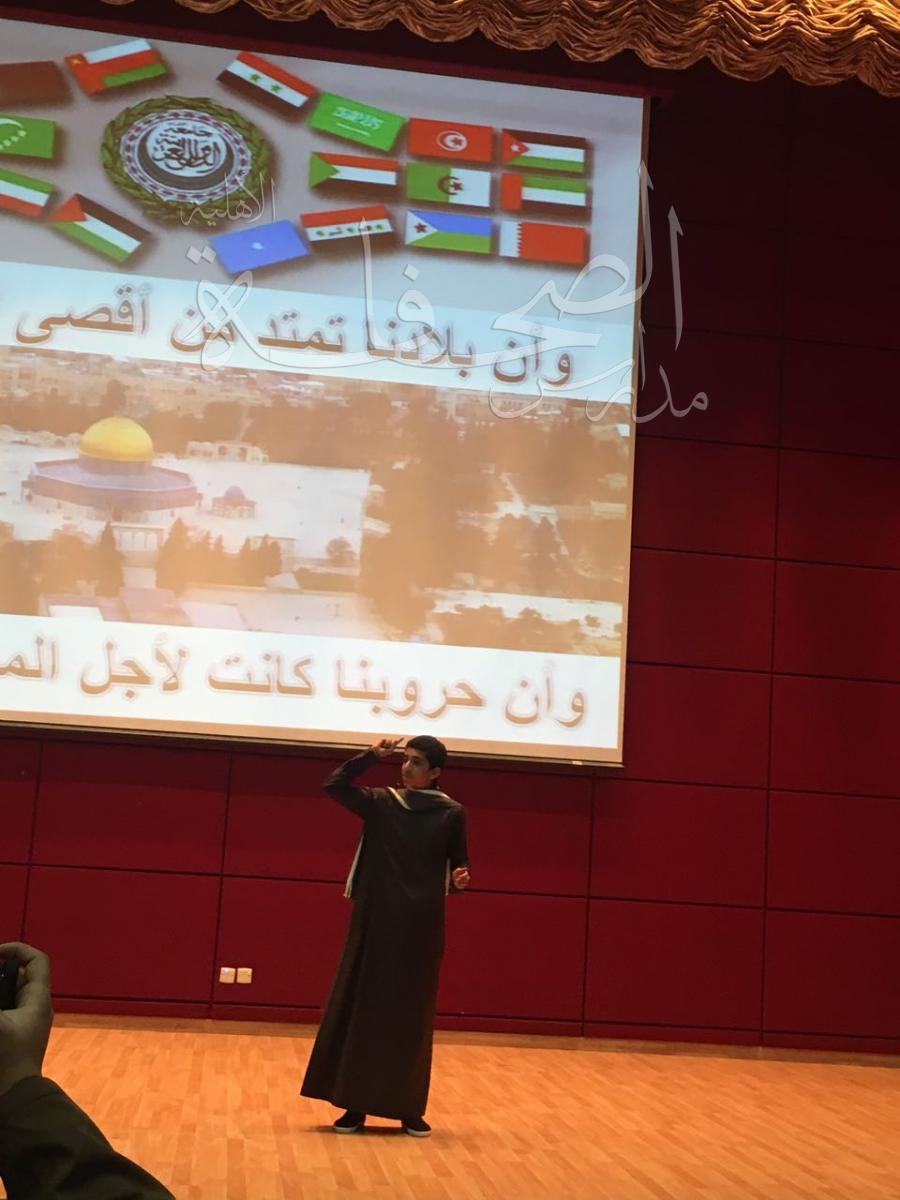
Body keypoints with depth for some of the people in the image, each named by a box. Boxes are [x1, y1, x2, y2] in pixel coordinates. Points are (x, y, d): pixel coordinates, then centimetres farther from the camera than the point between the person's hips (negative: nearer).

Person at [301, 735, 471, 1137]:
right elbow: (334, 785, -6)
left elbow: (458, 866, 5)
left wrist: (459, 880, -17)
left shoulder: (451, 814, 1)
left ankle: (410, 1108, 12)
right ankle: (356, 1105, 8)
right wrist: (372, 755, -10)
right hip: (376, 923, 1)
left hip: (421, 928, -1)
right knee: (363, 1008, 1)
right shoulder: (380, 803, 4)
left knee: (412, 1016, 4)